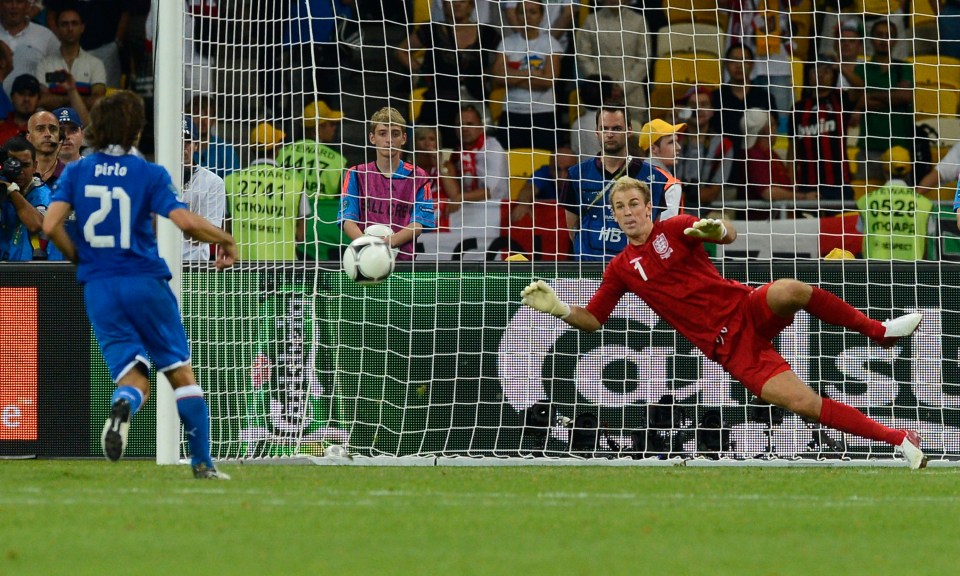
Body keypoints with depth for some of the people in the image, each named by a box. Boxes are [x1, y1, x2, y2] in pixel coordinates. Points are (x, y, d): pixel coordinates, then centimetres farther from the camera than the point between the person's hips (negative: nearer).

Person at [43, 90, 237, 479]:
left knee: (133, 376, 3)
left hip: (98, 287, 2)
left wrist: (78, 257, 11)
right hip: (144, 282, -2)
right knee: (181, 372, 10)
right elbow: (185, 221, -15)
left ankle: (121, 407, -33)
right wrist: (224, 240, 2)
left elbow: (51, 225, -6)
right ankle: (202, 463, 5)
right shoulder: (149, 174, -4)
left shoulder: (76, 172, 4)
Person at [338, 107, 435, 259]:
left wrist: (388, 242, -20)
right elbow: (348, 220, 2)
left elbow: (419, 225, -1)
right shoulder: (356, 175, 13)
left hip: (403, 258, 0)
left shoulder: (418, 177, 10)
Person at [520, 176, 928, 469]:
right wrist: (558, 308, -10)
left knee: (791, 291, -38)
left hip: (747, 310, -1)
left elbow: (729, 236, -12)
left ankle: (878, 331, -16)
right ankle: (899, 440, -13)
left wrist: (718, 230, -36)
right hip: (729, 349, 1)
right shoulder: (621, 269, 10)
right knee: (802, 404, -19)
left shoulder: (674, 229, 4)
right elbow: (592, 320, 10)